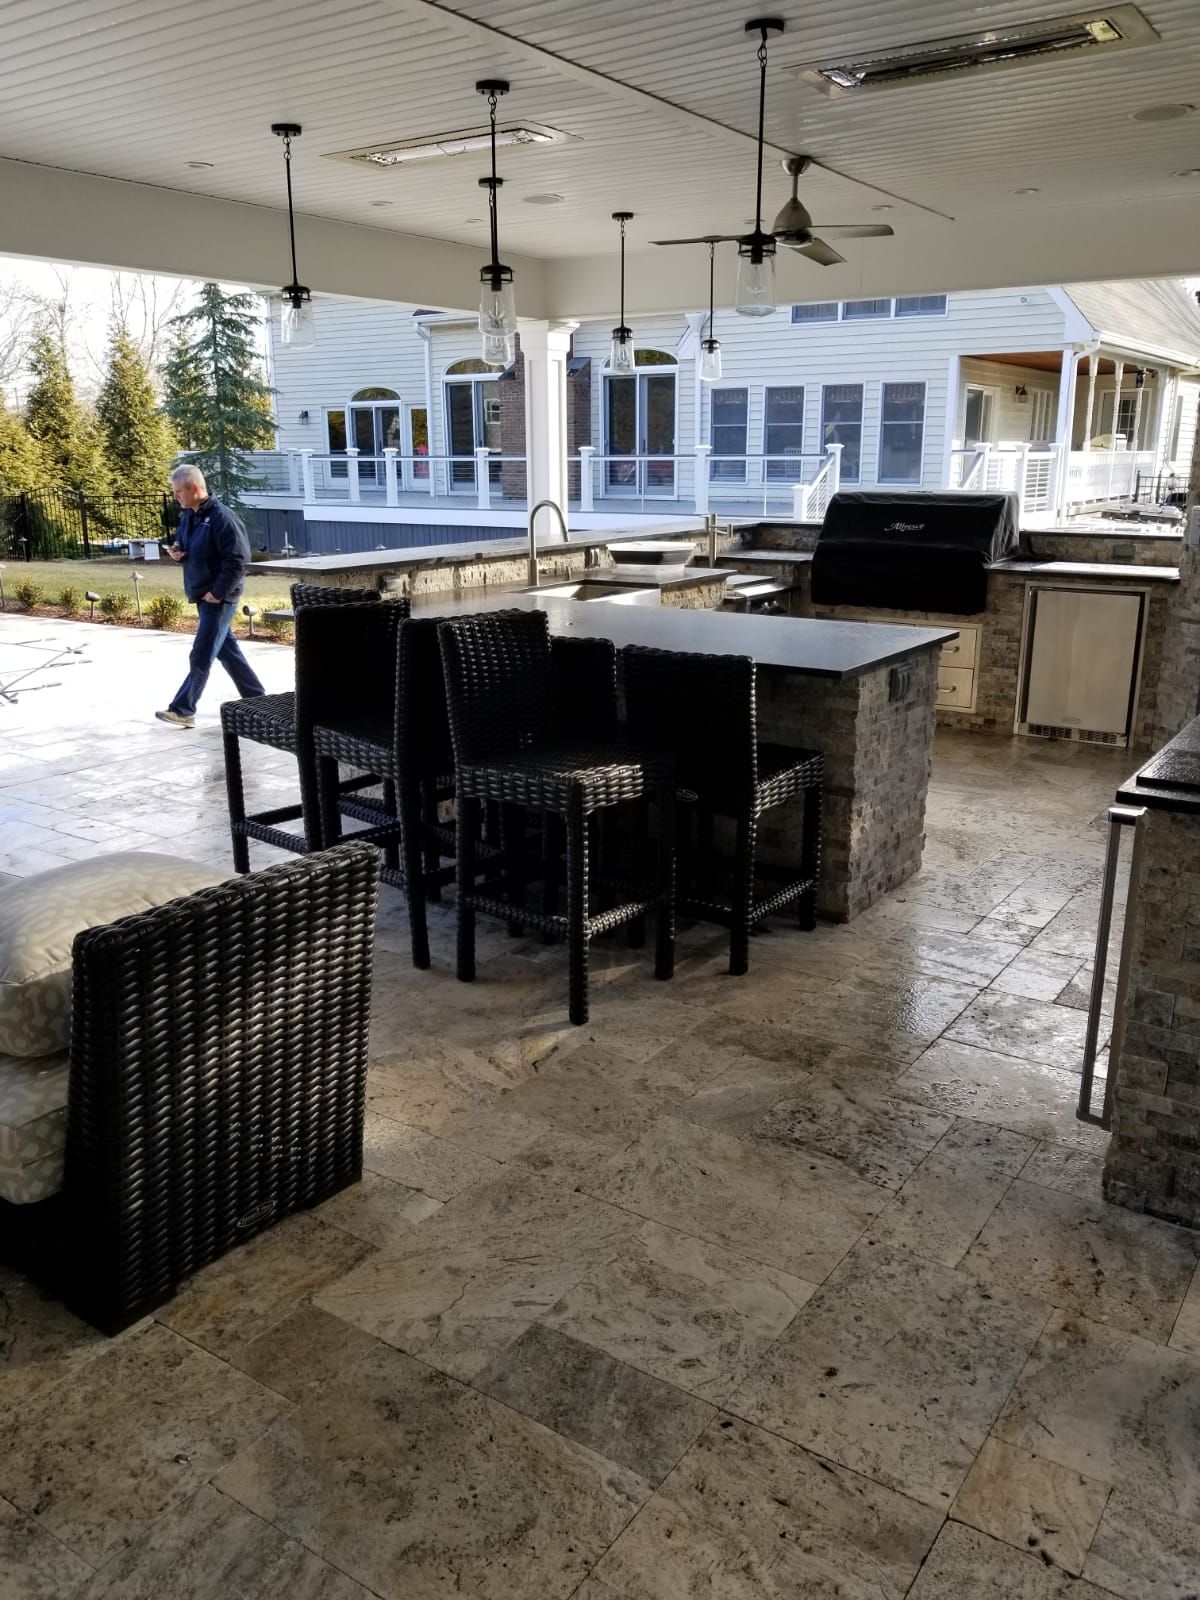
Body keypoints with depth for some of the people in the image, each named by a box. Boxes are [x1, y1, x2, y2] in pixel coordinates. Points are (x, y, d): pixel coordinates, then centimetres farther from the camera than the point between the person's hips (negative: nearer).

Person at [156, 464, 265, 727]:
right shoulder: (188, 516, 9)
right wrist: (177, 550, 2)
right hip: (202, 594, 9)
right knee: (227, 650, 15)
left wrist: (218, 592, -20)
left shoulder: (221, 517, -18)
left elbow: (237, 559, -22)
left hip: (218, 597, -9)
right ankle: (255, 697, 26)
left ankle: (183, 710, -2)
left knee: (201, 656, -6)